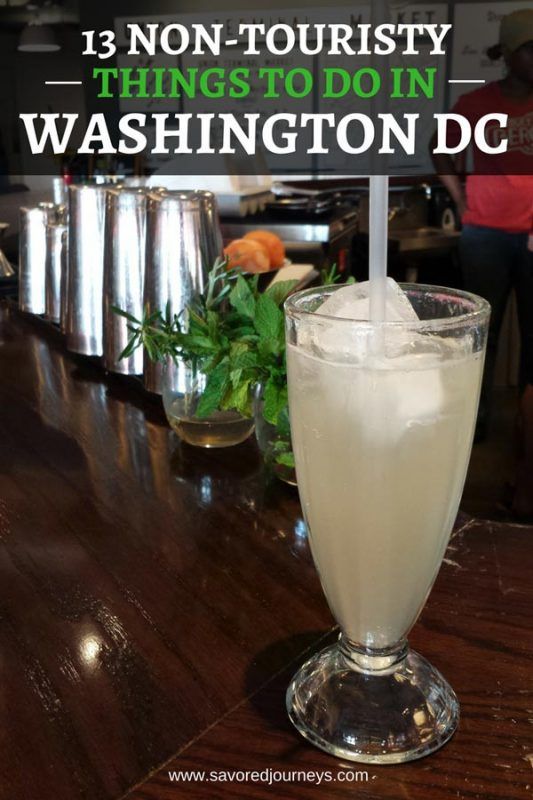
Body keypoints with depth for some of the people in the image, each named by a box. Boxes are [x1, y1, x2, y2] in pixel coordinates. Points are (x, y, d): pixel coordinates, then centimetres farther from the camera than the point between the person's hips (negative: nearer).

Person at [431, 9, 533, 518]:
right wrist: (462, 202, 7)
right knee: (482, 333, 9)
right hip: (485, 235, 0)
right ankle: (476, 422, 24)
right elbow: (442, 154, 17)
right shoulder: (476, 103, 3)